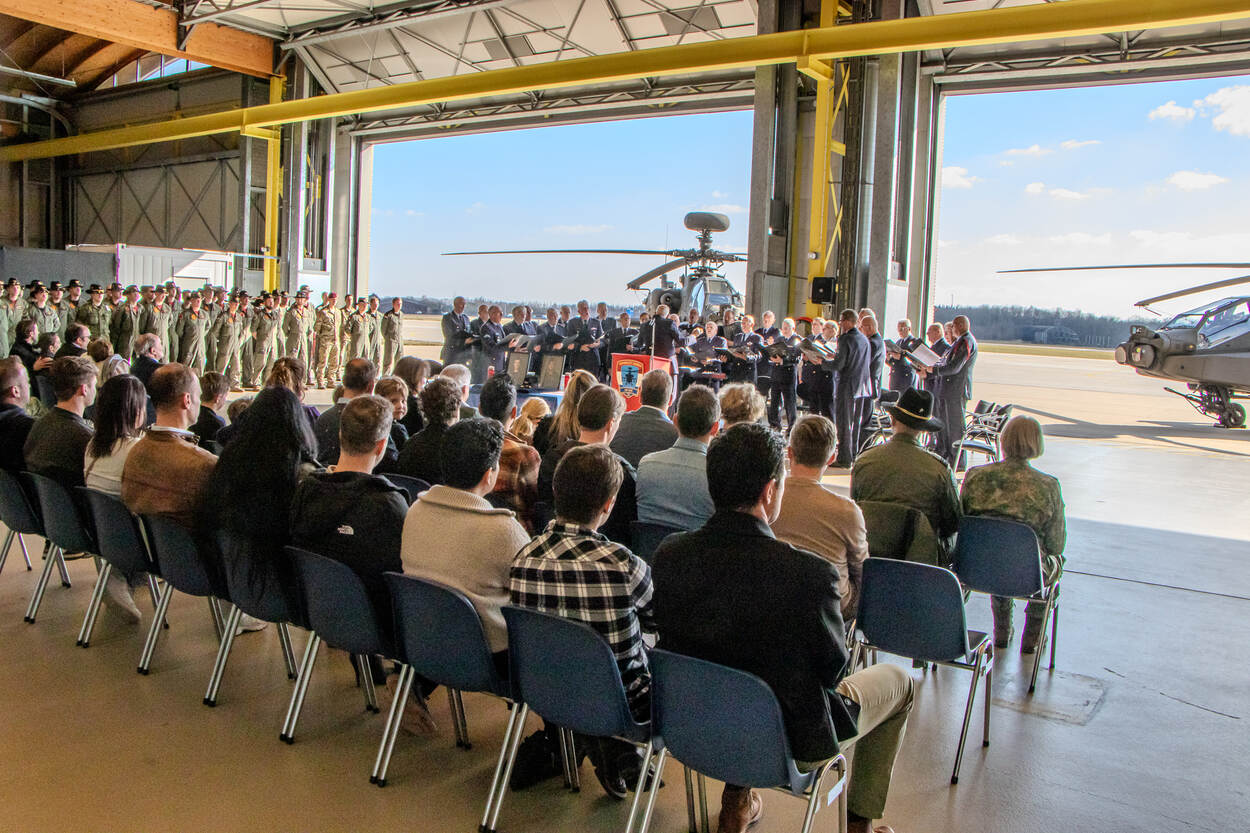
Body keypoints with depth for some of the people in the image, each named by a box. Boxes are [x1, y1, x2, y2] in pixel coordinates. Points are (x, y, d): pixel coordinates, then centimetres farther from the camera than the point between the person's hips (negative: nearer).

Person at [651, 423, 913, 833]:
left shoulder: (669, 554, -16)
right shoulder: (810, 575, -31)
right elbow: (833, 668, -15)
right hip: (789, 742, -4)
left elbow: (669, 641, -1)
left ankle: (736, 800, 38)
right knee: (898, 681, 22)